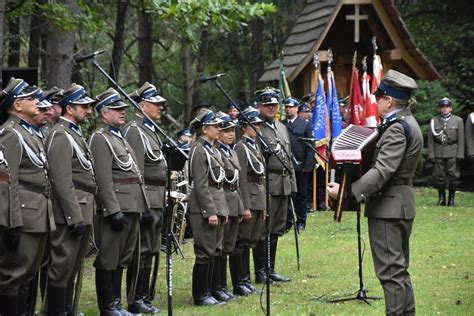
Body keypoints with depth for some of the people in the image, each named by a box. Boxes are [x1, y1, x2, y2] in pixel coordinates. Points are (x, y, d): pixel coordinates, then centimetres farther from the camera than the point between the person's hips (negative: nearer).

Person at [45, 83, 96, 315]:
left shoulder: (76, 134, 19)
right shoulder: (60, 135, -12)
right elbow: (62, 181, -19)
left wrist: (86, 216, 17)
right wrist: (75, 217, -21)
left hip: (82, 213, 10)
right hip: (70, 214, -10)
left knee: (73, 269, 14)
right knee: (62, 268, -5)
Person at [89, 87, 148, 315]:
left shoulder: (119, 137, 19)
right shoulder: (100, 138, -10)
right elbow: (104, 179, -18)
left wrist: (139, 207, 18)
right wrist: (114, 210, -23)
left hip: (131, 207, 9)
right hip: (115, 208, -9)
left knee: (121, 259, 13)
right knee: (108, 259, -2)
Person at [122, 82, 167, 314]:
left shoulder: (150, 129, 18)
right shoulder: (134, 131, -13)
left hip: (156, 202, 10)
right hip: (145, 201, -10)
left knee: (151, 252, 13)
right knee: (142, 252, -5)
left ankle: (144, 298, 19)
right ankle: (136, 302, 0)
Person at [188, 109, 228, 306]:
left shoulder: (212, 149, 16)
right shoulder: (198, 151, -13)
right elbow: (201, 185, -18)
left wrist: (222, 210, 17)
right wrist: (210, 211, -20)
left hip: (216, 207, 9)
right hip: (204, 209, -9)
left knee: (214, 252, 12)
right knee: (205, 253, -5)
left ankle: (207, 293, 19)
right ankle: (200, 296, 2)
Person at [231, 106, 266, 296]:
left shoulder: (255, 146, 16)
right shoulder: (240, 147, -11)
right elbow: (241, 179, -16)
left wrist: (263, 205, 17)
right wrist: (246, 207, -19)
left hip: (259, 200, 9)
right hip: (248, 200, -9)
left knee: (249, 242, 13)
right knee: (241, 243, -3)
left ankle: (245, 280, 20)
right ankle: (239, 284, 2)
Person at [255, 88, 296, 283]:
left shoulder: (282, 128, 18)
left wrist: (292, 184, 17)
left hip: (284, 185, 8)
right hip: (267, 184, -8)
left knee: (276, 230, 12)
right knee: (264, 230, -4)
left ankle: (270, 270, 19)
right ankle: (260, 272, 2)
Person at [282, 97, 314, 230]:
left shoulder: (306, 124, 5)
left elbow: (310, 146, 1)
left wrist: (308, 165, -7)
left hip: (301, 166, 0)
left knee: (302, 194, 7)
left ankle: (301, 221, 17)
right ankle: (287, 221, 8)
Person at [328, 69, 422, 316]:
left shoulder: (397, 129, -18)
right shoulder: (409, 124, 13)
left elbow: (383, 171, -27)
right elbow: (416, 166, 23)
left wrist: (347, 190, -30)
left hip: (388, 205, -10)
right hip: (402, 204, 10)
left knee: (390, 271, -8)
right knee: (399, 269, 16)